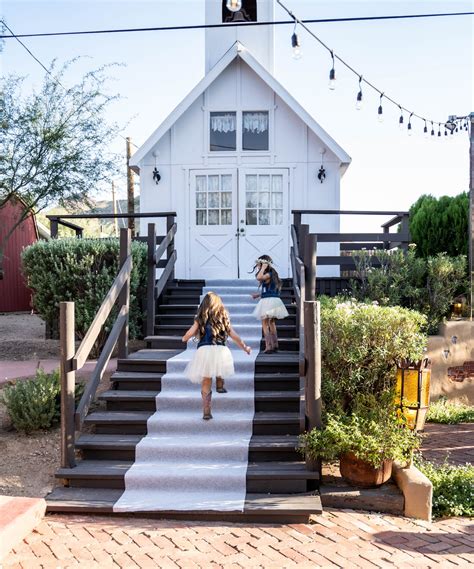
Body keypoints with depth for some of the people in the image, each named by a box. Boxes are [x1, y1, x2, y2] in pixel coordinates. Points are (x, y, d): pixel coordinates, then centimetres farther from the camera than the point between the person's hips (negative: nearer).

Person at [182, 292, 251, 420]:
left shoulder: (200, 319, 9)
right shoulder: (223, 319, 13)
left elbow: (188, 335, 5)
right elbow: (235, 337, 17)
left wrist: (184, 338, 29)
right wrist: (245, 348, 31)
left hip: (204, 351, -1)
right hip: (220, 351, 1)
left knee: (206, 383, 5)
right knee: (219, 362, 37)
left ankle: (206, 411, 3)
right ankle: (220, 385, 37)